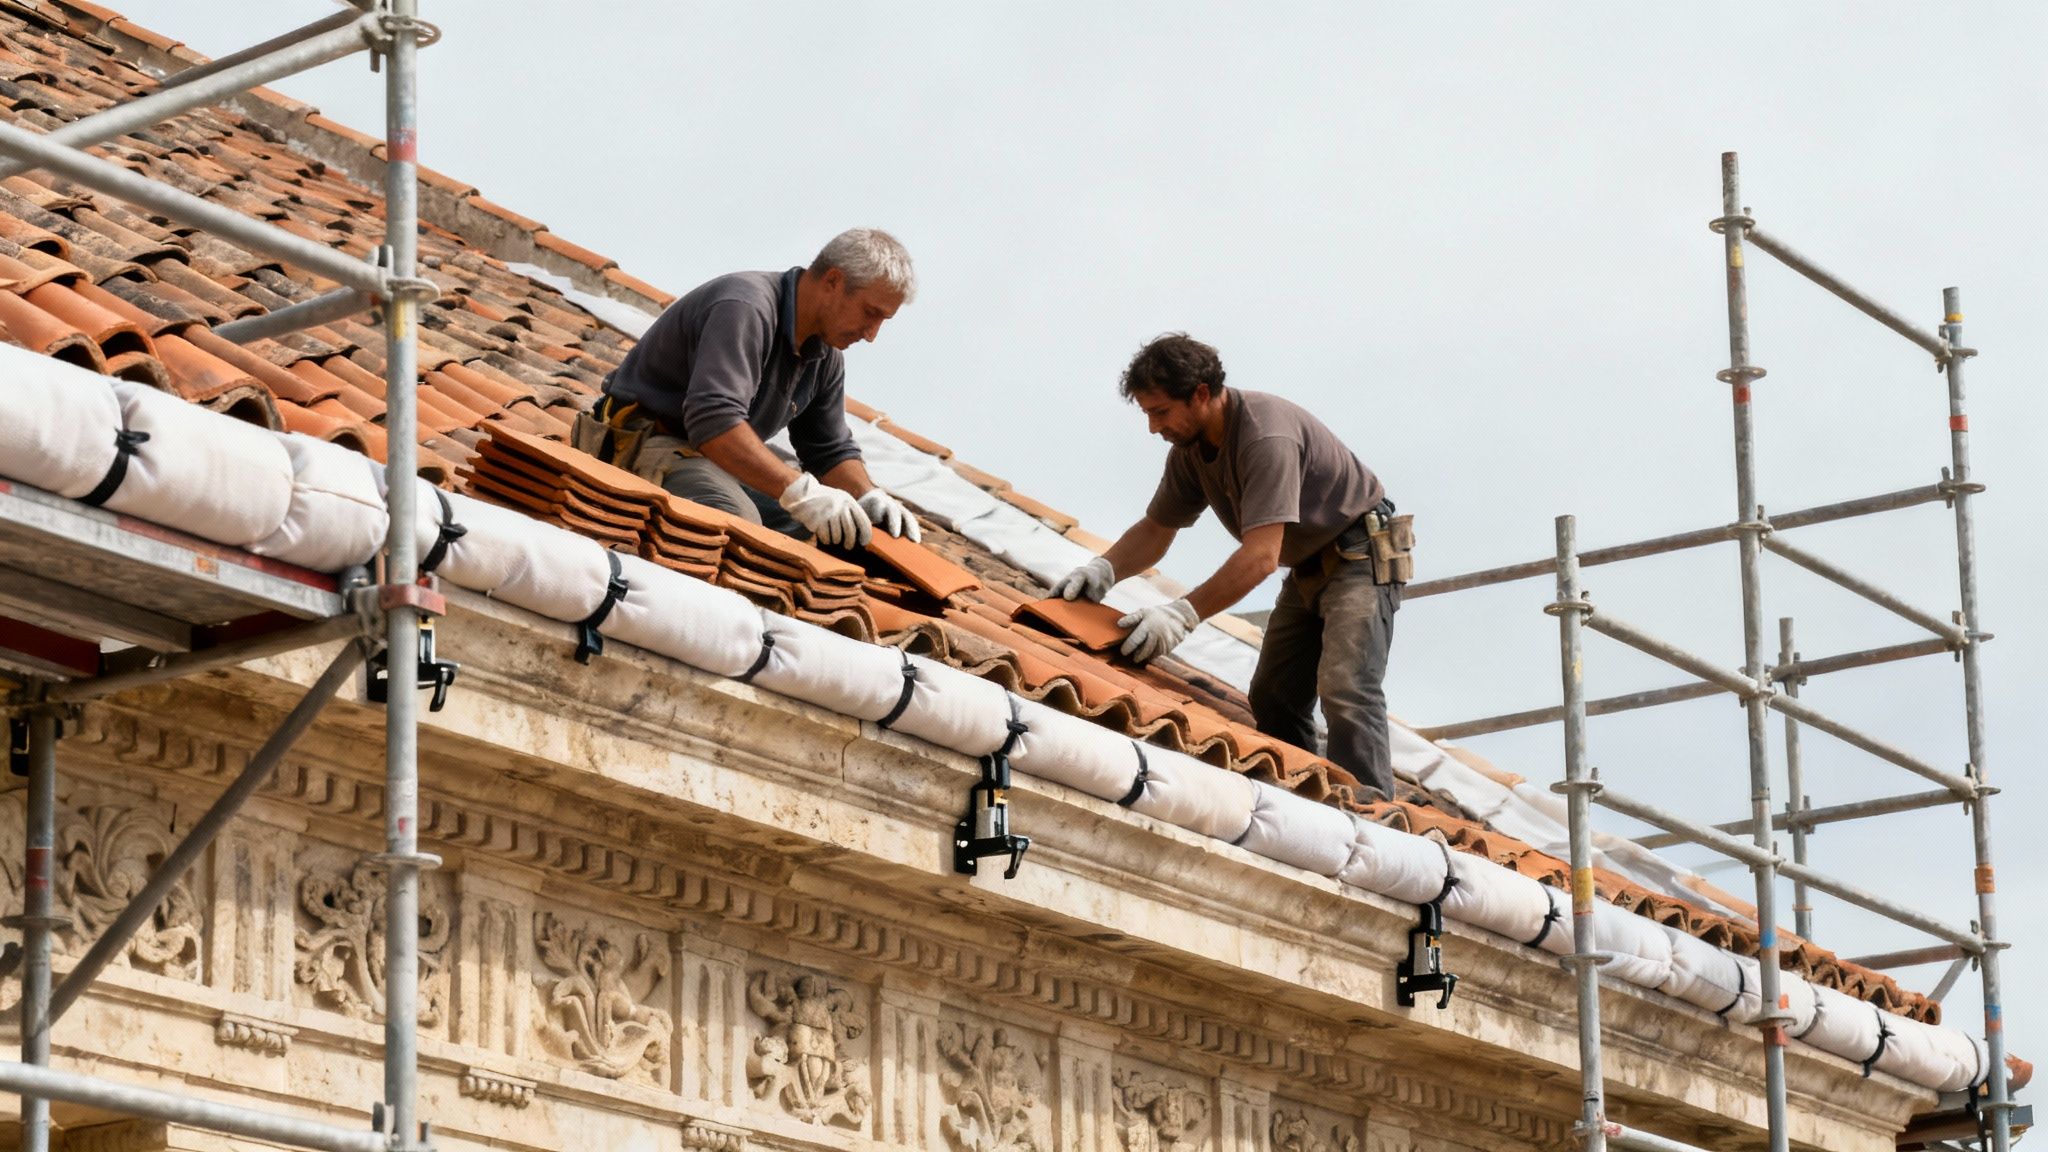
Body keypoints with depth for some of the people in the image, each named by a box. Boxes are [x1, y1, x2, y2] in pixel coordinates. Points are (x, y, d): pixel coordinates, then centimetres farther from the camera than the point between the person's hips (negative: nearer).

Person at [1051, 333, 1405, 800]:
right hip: (1307, 566, 10)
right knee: (1272, 697, 6)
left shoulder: (1266, 435, -32)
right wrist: (1104, 569, -11)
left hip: (1361, 555, -10)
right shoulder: (1191, 447, -3)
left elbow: (1261, 555, -38)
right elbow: (1156, 529, 8)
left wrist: (1185, 613, -43)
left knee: (1344, 690, -23)